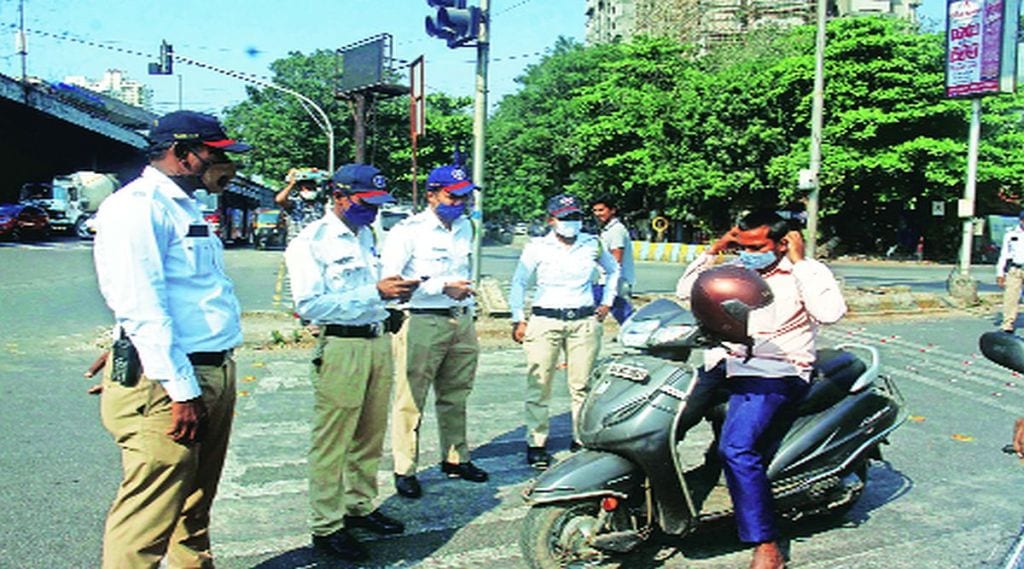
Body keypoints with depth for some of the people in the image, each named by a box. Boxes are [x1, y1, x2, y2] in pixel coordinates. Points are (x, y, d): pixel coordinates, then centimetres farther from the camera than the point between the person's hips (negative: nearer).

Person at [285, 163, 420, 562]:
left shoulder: (366, 236, 16)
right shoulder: (310, 241, -10)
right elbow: (309, 305, -19)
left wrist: (394, 290, 5)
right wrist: (374, 292, -21)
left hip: (379, 341, 8)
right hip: (340, 346, -8)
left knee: (370, 437, 15)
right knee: (332, 442, -1)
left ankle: (360, 507, 29)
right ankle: (326, 527, 9)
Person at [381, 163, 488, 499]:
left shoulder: (465, 227, 15)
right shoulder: (409, 230, -8)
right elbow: (388, 277, -17)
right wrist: (442, 287, -18)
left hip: (461, 321, 7)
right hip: (422, 323, -7)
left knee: (455, 396, 15)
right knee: (411, 399, -3)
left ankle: (455, 458, 28)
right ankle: (405, 469, 6)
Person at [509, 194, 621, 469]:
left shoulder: (592, 245, 9)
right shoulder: (537, 247, 2)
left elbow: (613, 270, 27)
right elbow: (518, 283, 7)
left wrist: (607, 302, 18)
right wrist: (518, 319, 1)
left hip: (584, 321, 2)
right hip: (545, 320, -2)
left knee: (583, 384, 2)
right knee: (538, 384, -4)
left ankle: (582, 439, 15)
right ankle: (536, 443, 5)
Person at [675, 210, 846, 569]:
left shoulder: (808, 272, 0)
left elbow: (830, 312, -19)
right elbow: (685, 291, 18)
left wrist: (799, 263, -13)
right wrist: (713, 251, 10)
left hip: (776, 374, -7)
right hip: (725, 364, 7)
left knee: (735, 447, -28)